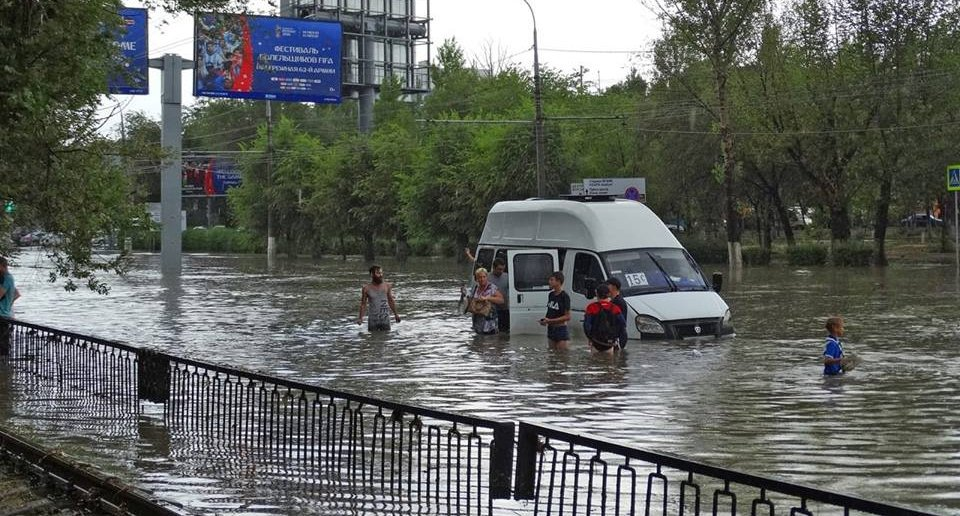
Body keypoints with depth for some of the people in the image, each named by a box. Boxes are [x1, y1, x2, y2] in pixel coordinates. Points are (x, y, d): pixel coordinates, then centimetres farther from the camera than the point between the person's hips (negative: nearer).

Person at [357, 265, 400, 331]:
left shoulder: (387, 286, -1)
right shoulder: (366, 288, -5)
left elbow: (391, 301, 11)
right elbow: (363, 304, 2)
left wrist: (396, 314, 15)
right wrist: (360, 318, -4)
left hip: (385, 319, 1)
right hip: (373, 320, -1)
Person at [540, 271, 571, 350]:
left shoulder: (564, 296, -14)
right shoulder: (551, 295, 8)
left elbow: (567, 317, -15)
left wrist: (550, 320, -18)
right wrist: (545, 319, -2)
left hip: (561, 329, -8)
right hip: (551, 329, 8)